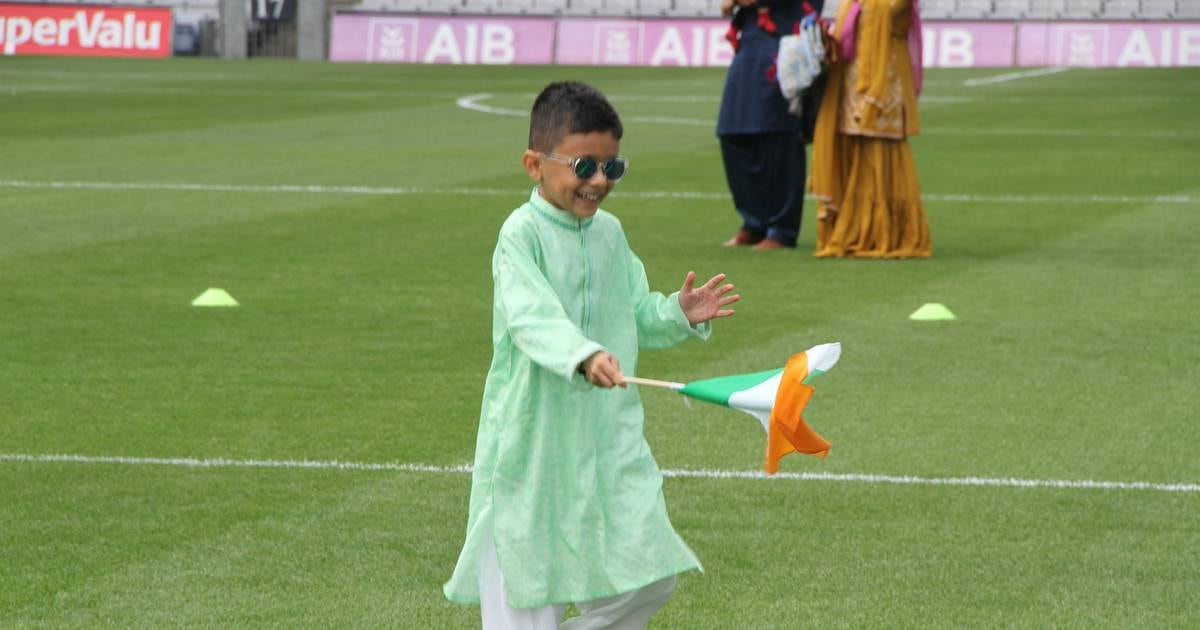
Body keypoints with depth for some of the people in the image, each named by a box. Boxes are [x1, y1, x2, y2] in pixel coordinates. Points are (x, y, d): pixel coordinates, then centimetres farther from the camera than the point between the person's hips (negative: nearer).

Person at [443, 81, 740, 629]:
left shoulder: (610, 233, 8)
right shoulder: (523, 234, -14)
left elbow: (635, 315, 15)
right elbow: (533, 318, -28)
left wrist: (678, 314, -5)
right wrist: (584, 357, -45)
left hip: (610, 434, 6)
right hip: (535, 435, -6)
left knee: (649, 575, 4)